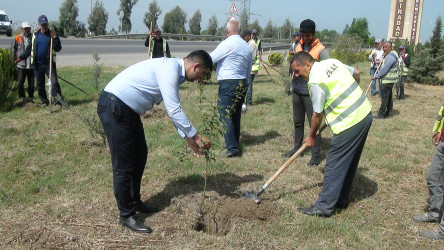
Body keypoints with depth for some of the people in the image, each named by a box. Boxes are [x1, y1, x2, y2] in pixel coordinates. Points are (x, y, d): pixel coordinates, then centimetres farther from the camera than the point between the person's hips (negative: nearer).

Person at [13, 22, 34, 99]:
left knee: (31, 81, 8)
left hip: (31, 64, 0)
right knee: (20, 82, 2)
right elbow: (14, 49, 11)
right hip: (21, 64, 0)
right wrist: (16, 57, 5)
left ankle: (31, 95, 24)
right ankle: (21, 96, 16)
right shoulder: (18, 38, 1)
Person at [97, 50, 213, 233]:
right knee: (124, 164, -4)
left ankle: (135, 202, 34)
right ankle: (126, 215, 10)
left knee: (140, 155, 18)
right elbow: (174, 111, -23)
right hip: (114, 107, -11)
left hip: (129, 109, 11)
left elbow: (174, 110, 19)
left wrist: (189, 139, 15)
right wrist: (196, 136, -14)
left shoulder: (175, 74, 13)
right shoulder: (169, 67, -19)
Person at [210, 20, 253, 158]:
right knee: (236, 116, 15)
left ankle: (232, 149, -6)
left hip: (228, 84, -8)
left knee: (226, 117, -4)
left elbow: (210, 59, -7)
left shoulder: (227, 44, -12)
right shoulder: (247, 46, 12)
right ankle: (235, 144, 25)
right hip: (242, 84, 8)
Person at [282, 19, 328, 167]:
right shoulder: (298, 46, 9)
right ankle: (297, 148, 29)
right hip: (297, 91, 7)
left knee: (314, 124, -1)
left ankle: (316, 155, 7)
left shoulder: (321, 50, -10)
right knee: (298, 122, 16)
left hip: (311, 93, -6)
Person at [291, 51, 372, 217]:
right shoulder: (332, 62, 9)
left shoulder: (315, 81, -16)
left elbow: (318, 114, -10)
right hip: (365, 113, 10)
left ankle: (324, 207, 5)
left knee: (334, 165, -2)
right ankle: (342, 199, 30)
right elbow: (356, 73, 23)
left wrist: (311, 137, 5)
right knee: (350, 162, 18)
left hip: (349, 124, -10)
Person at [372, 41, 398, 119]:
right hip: (389, 79, 11)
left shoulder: (390, 56, -20)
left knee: (384, 97, -5)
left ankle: (381, 115, -1)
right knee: (389, 96, 15)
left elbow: (384, 69, -22)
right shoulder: (390, 55, 14)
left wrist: (376, 76, -14)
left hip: (388, 80, -11)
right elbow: (385, 67, 22)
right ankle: (389, 113, 23)